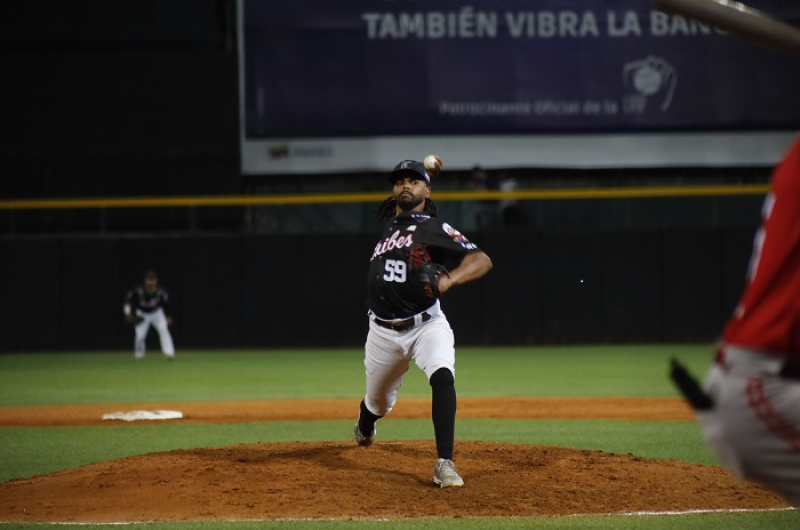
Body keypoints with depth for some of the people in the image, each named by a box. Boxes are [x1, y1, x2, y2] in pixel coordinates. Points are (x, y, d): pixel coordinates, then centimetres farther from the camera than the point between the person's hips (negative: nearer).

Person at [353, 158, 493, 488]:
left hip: (425, 325, -5)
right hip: (383, 332, 5)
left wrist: (448, 279, -37)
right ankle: (364, 428, 56)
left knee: (442, 376, -32)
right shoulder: (389, 223, 10)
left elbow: (481, 260, -20)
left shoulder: (435, 229, -8)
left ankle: (444, 464, -35)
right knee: (378, 403, 18)